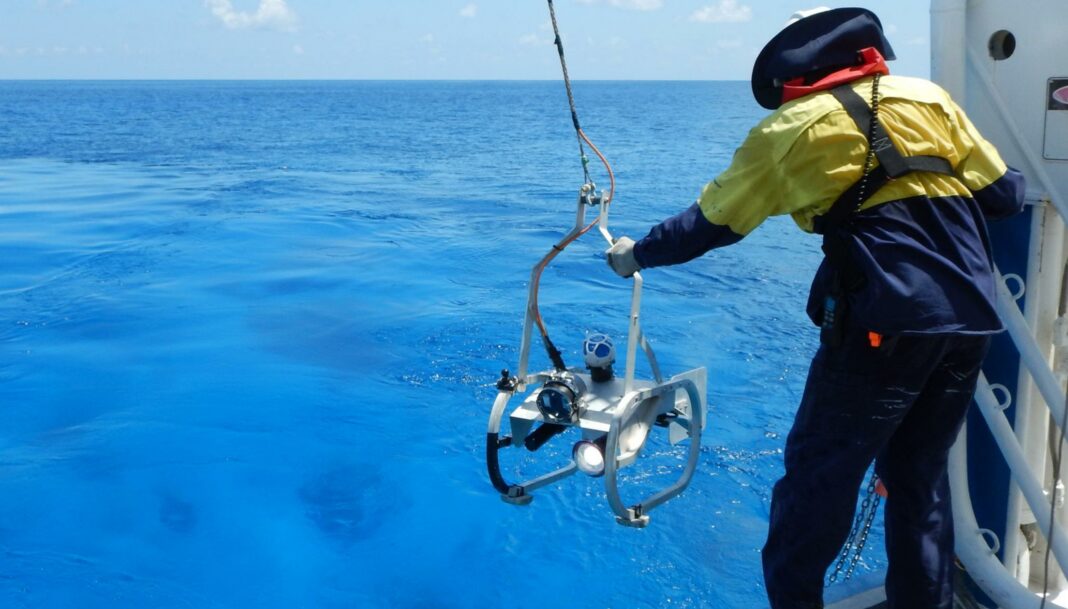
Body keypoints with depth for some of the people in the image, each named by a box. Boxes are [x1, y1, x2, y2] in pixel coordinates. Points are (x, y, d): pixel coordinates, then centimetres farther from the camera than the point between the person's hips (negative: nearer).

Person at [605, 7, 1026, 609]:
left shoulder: (788, 128, 5)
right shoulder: (929, 97, 13)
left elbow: (712, 221, 12)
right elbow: (1006, 193, 14)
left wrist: (638, 253, 28)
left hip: (885, 322, -5)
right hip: (973, 319, 5)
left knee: (820, 468, 7)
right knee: (922, 472, 18)